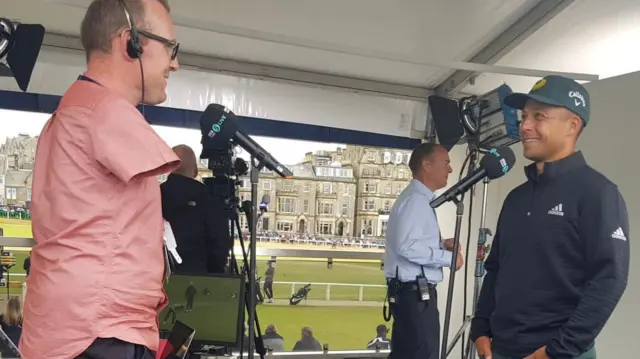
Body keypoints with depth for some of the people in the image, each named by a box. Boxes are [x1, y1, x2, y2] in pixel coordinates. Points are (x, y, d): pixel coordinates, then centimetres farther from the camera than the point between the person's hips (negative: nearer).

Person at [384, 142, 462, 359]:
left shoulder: (419, 199, 17)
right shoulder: (415, 199, -14)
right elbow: (407, 246, -25)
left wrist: (442, 246, 9)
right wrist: (448, 257, -16)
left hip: (411, 292, 10)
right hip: (415, 293, -10)